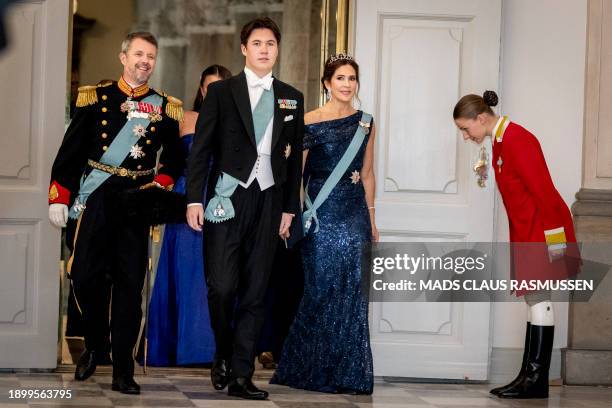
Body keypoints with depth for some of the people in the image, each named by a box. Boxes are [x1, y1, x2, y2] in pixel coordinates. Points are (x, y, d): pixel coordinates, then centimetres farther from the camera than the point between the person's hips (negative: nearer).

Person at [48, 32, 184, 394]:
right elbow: (70, 151, 3)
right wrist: (59, 198, -3)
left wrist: (160, 187, -3)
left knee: (131, 284, -2)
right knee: (84, 276, -2)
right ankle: (94, 346, 24)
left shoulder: (165, 107, 8)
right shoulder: (95, 98, 4)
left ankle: (124, 370, 3)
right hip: (95, 199, 0)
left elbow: (175, 159, 15)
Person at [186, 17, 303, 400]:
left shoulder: (292, 98, 12)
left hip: (269, 202, 3)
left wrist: (290, 208, 8)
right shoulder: (221, 92, 4)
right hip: (227, 197, -3)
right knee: (222, 286, -10)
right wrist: (194, 199, -7)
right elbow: (201, 148, 0)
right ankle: (223, 355, 15)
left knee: (255, 292, 3)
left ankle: (241, 376, 8)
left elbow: (295, 157, 12)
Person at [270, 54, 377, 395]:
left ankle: (349, 373, 9)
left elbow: (367, 174, 15)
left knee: (351, 290, 0)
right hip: (321, 214, -3)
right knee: (321, 288, -1)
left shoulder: (365, 123, 10)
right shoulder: (310, 122, -2)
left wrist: (371, 219, 14)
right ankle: (315, 371, 11)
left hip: (354, 215, 3)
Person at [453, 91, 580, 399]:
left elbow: (543, 190, -20)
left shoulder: (517, 140, -17)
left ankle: (536, 380, -8)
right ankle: (530, 376, 9)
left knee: (538, 299, -9)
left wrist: (552, 235, -21)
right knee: (534, 300, 8)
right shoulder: (500, 142, 13)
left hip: (542, 231, -10)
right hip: (526, 233, 10)